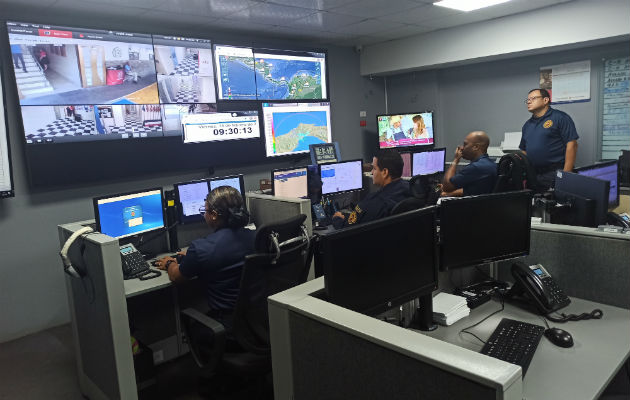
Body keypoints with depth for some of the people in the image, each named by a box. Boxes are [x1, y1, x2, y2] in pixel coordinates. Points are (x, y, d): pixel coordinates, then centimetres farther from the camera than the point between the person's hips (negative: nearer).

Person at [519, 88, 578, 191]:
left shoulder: (560, 117, -3)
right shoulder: (527, 124, 18)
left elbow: (571, 145, -10)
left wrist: (566, 175, -17)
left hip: (555, 174, -6)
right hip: (532, 176, 6)